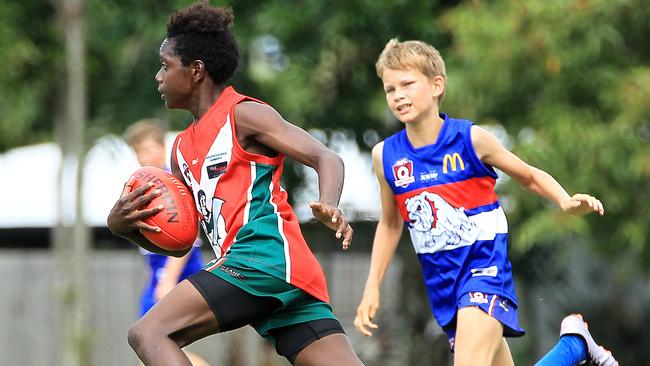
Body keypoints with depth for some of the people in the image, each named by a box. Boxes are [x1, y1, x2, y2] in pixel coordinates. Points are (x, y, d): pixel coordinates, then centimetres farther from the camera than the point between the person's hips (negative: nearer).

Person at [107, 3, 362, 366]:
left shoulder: (242, 115, 0)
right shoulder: (183, 148, 25)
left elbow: (326, 158, -7)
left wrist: (329, 207, -28)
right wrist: (121, 224, 8)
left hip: (266, 257, -8)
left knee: (148, 334, -11)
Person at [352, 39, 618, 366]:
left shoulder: (470, 139, -10)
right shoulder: (385, 156, -1)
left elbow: (530, 177, 5)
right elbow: (390, 224, 15)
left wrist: (567, 202, -14)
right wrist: (372, 287, 13)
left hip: (484, 265, -5)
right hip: (440, 277, 5)